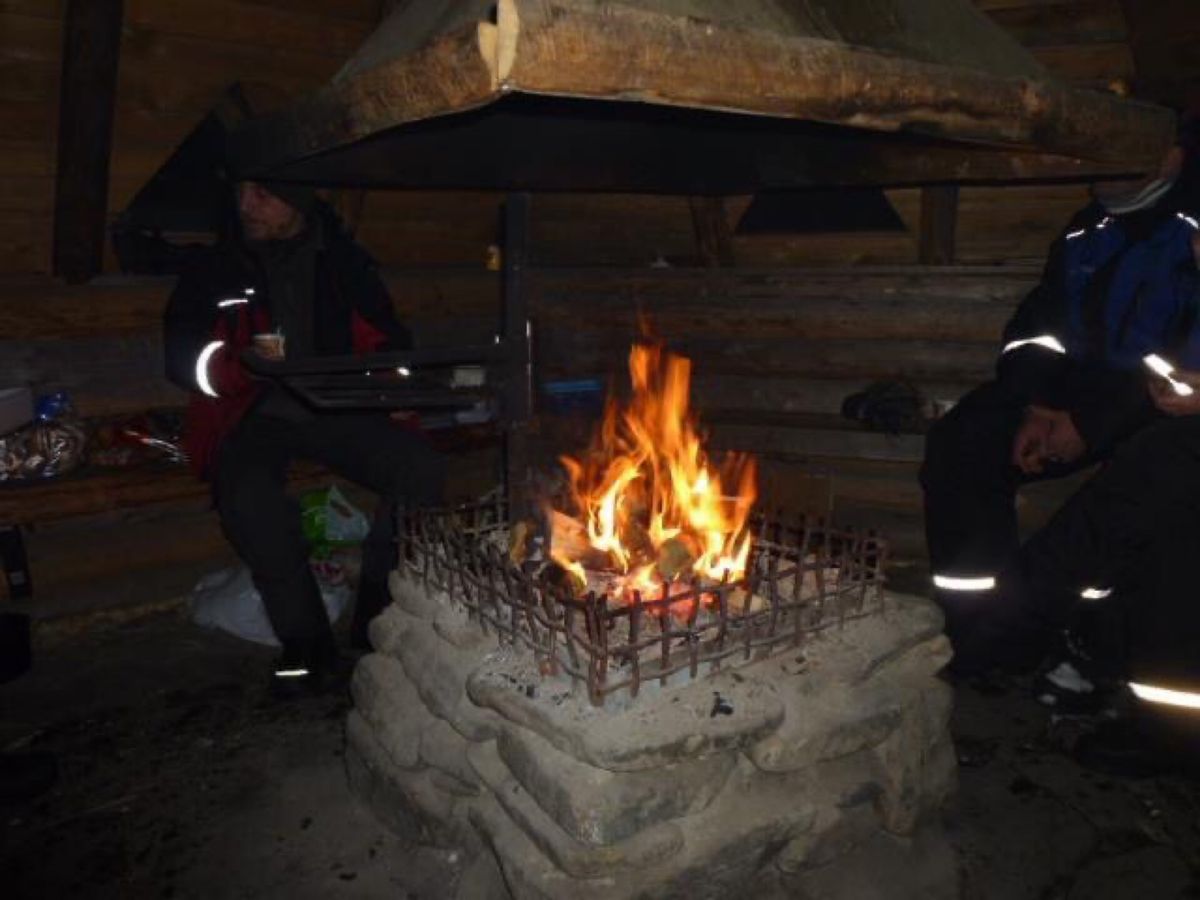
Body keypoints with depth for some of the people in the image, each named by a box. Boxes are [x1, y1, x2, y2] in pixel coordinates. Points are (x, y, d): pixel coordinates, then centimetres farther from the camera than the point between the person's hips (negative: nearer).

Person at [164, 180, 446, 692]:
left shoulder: (345, 264, 12)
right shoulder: (215, 271, 9)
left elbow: (390, 342, 18)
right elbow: (183, 360, 3)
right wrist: (242, 363, -17)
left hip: (336, 410, 2)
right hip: (254, 416, -1)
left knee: (422, 468, -25)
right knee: (249, 496, -35)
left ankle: (376, 619, -10)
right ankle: (306, 640, -17)